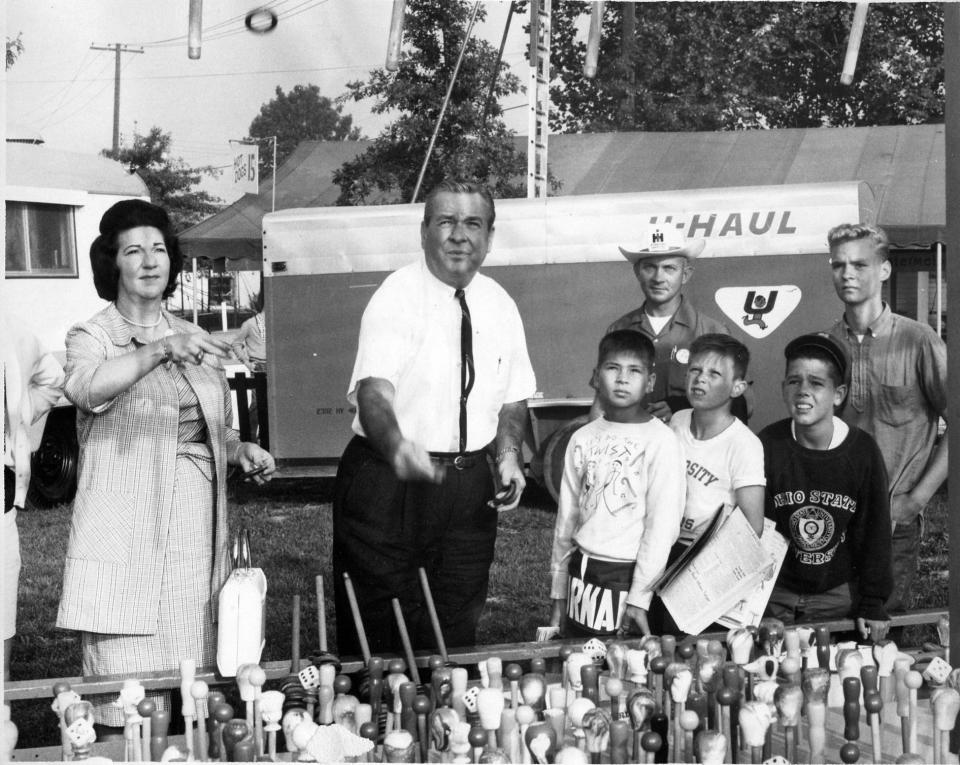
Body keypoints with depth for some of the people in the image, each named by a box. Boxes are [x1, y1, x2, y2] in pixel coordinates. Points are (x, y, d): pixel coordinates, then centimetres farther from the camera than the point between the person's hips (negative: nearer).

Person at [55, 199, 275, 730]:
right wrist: (161, 351, -36)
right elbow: (84, 388, -24)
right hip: (123, 535, -5)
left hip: (194, 529, 5)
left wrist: (242, 451, 6)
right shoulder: (92, 337, 0)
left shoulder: (191, 339, 17)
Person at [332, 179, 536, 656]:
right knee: (375, 633, -1)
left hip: (469, 486, 5)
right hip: (388, 480, -5)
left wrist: (508, 456, -3)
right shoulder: (396, 298, -13)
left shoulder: (500, 307, 6)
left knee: (455, 632, 12)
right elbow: (373, 391, -27)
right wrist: (398, 449, -47)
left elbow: (512, 399, 17)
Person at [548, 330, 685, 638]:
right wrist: (558, 595, 13)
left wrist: (639, 598, -13)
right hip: (581, 571, 5)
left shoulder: (661, 441, -7)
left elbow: (662, 526, -10)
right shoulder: (583, 439, 9)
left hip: (627, 575, -5)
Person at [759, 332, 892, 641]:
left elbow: (875, 529, -4)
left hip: (840, 594, 0)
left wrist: (873, 603, -5)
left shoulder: (862, 450, -11)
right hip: (775, 592, 0)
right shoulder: (767, 445, -12)